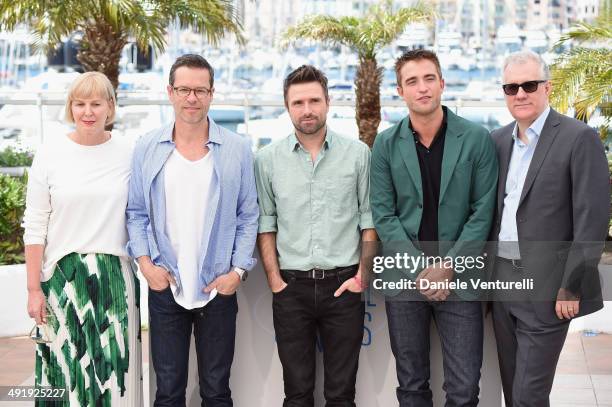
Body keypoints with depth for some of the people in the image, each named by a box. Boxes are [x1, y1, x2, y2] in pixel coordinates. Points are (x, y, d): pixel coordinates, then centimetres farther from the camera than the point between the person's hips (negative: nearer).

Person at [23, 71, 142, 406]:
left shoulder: (128, 154, 1)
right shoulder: (50, 152, -1)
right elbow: (35, 226, 1)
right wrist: (34, 288, -2)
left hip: (115, 276, 1)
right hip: (63, 276, 0)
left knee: (115, 365, 5)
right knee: (67, 366, 6)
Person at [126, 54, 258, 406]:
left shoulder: (237, 149, -2)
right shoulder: (147, 148, 2)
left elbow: (249, 216, 2)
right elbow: (136, 212, 6)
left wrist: (238, 270, -6)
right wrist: (145, 262, -5)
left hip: (219, 286, -1)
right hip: (164, 286, 1)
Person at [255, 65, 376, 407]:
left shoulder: (358, 154, 1)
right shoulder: (268, 159, 3)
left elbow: (369, 218, 3)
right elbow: (265, 223, 5)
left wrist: (362, 276, -4)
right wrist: (275, 280, -1)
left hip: (344, 286, 0)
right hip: (291, 288, 1)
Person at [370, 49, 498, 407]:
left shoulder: (477, 139, -2)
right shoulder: (386, 145, 2)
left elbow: (482, 212, -3)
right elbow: (384, 215, -1)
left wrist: (448, 266, -11)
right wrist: (420, 270, -10)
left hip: (458, 277, -1)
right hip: (404, 277, 1)